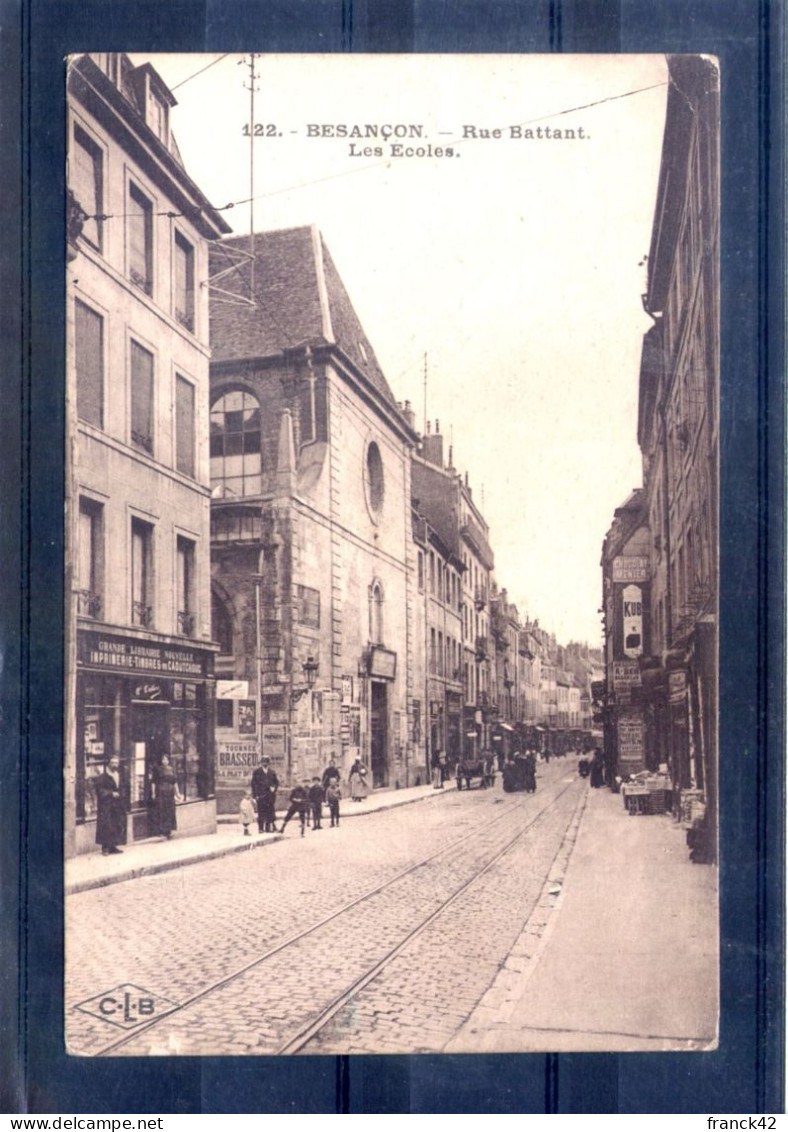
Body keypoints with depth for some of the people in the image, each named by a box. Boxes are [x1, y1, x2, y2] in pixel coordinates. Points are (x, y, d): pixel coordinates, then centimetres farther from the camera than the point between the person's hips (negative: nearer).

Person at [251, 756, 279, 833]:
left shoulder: (272, 772, 11)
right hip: (260, 795, -3)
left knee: (270, 812, 2)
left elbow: (276, 782, 19)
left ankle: (268, 828, 8)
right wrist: (255, 795, -7)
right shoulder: (257, 771, 1)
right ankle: (261, 828, 1)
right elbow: (253, 784, 0)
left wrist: (274, 787, -4)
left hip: (270, 795, 3)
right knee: (261, 813, -4)